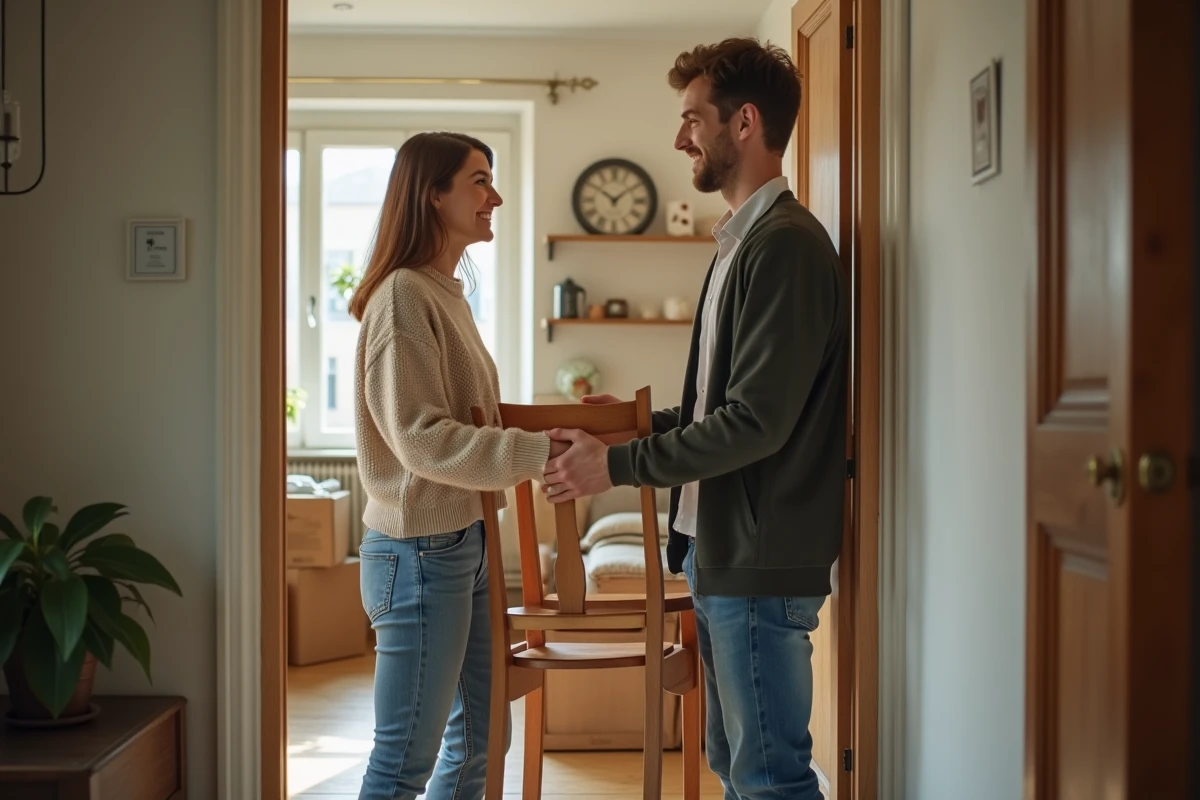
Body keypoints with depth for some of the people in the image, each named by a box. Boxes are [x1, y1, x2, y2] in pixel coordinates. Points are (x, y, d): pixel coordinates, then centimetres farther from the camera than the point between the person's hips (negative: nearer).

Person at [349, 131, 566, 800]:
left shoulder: (448, 293, 14)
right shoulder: (404, 295, -15)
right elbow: (422, 438, -22)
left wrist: (560, 425, 6)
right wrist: (542, 452, -26)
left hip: (466, 540, 10)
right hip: (422, 550, -10)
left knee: (479, 738, 16)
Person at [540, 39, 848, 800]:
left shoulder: (786, 244, -16)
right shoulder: (745, 242, 16)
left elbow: (758, 420, -21)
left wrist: (618, 465, -16)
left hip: (761, 563, -10)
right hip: (722, 551, 10)